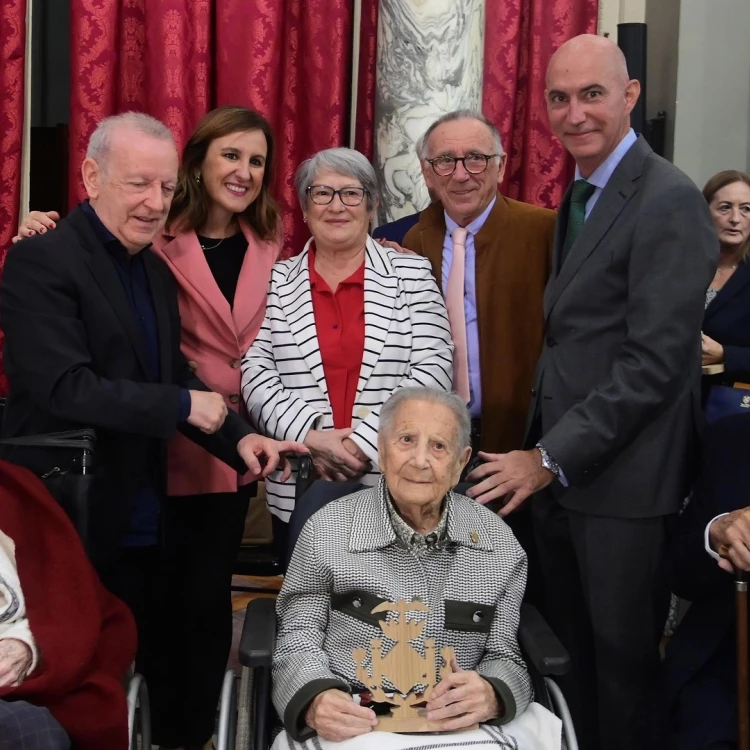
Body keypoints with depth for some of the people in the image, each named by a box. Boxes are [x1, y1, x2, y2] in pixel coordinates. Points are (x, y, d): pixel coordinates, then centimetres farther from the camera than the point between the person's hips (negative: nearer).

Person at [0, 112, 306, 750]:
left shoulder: (156, 268, 11)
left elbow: (176, 376, 11)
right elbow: (65, 387, -23)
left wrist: (240, 438, -5)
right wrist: (184, 406, -16)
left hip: (146, 522, 7)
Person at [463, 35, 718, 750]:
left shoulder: (668, 201, -14)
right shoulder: (579, 194, 13)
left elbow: (657, 361, -20)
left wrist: (553, 458, -18)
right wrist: (540, 451, 6)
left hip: (620, 479, -8)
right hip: (555, 465, 8)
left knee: (622, 661, 9)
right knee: (567, 650, 18)